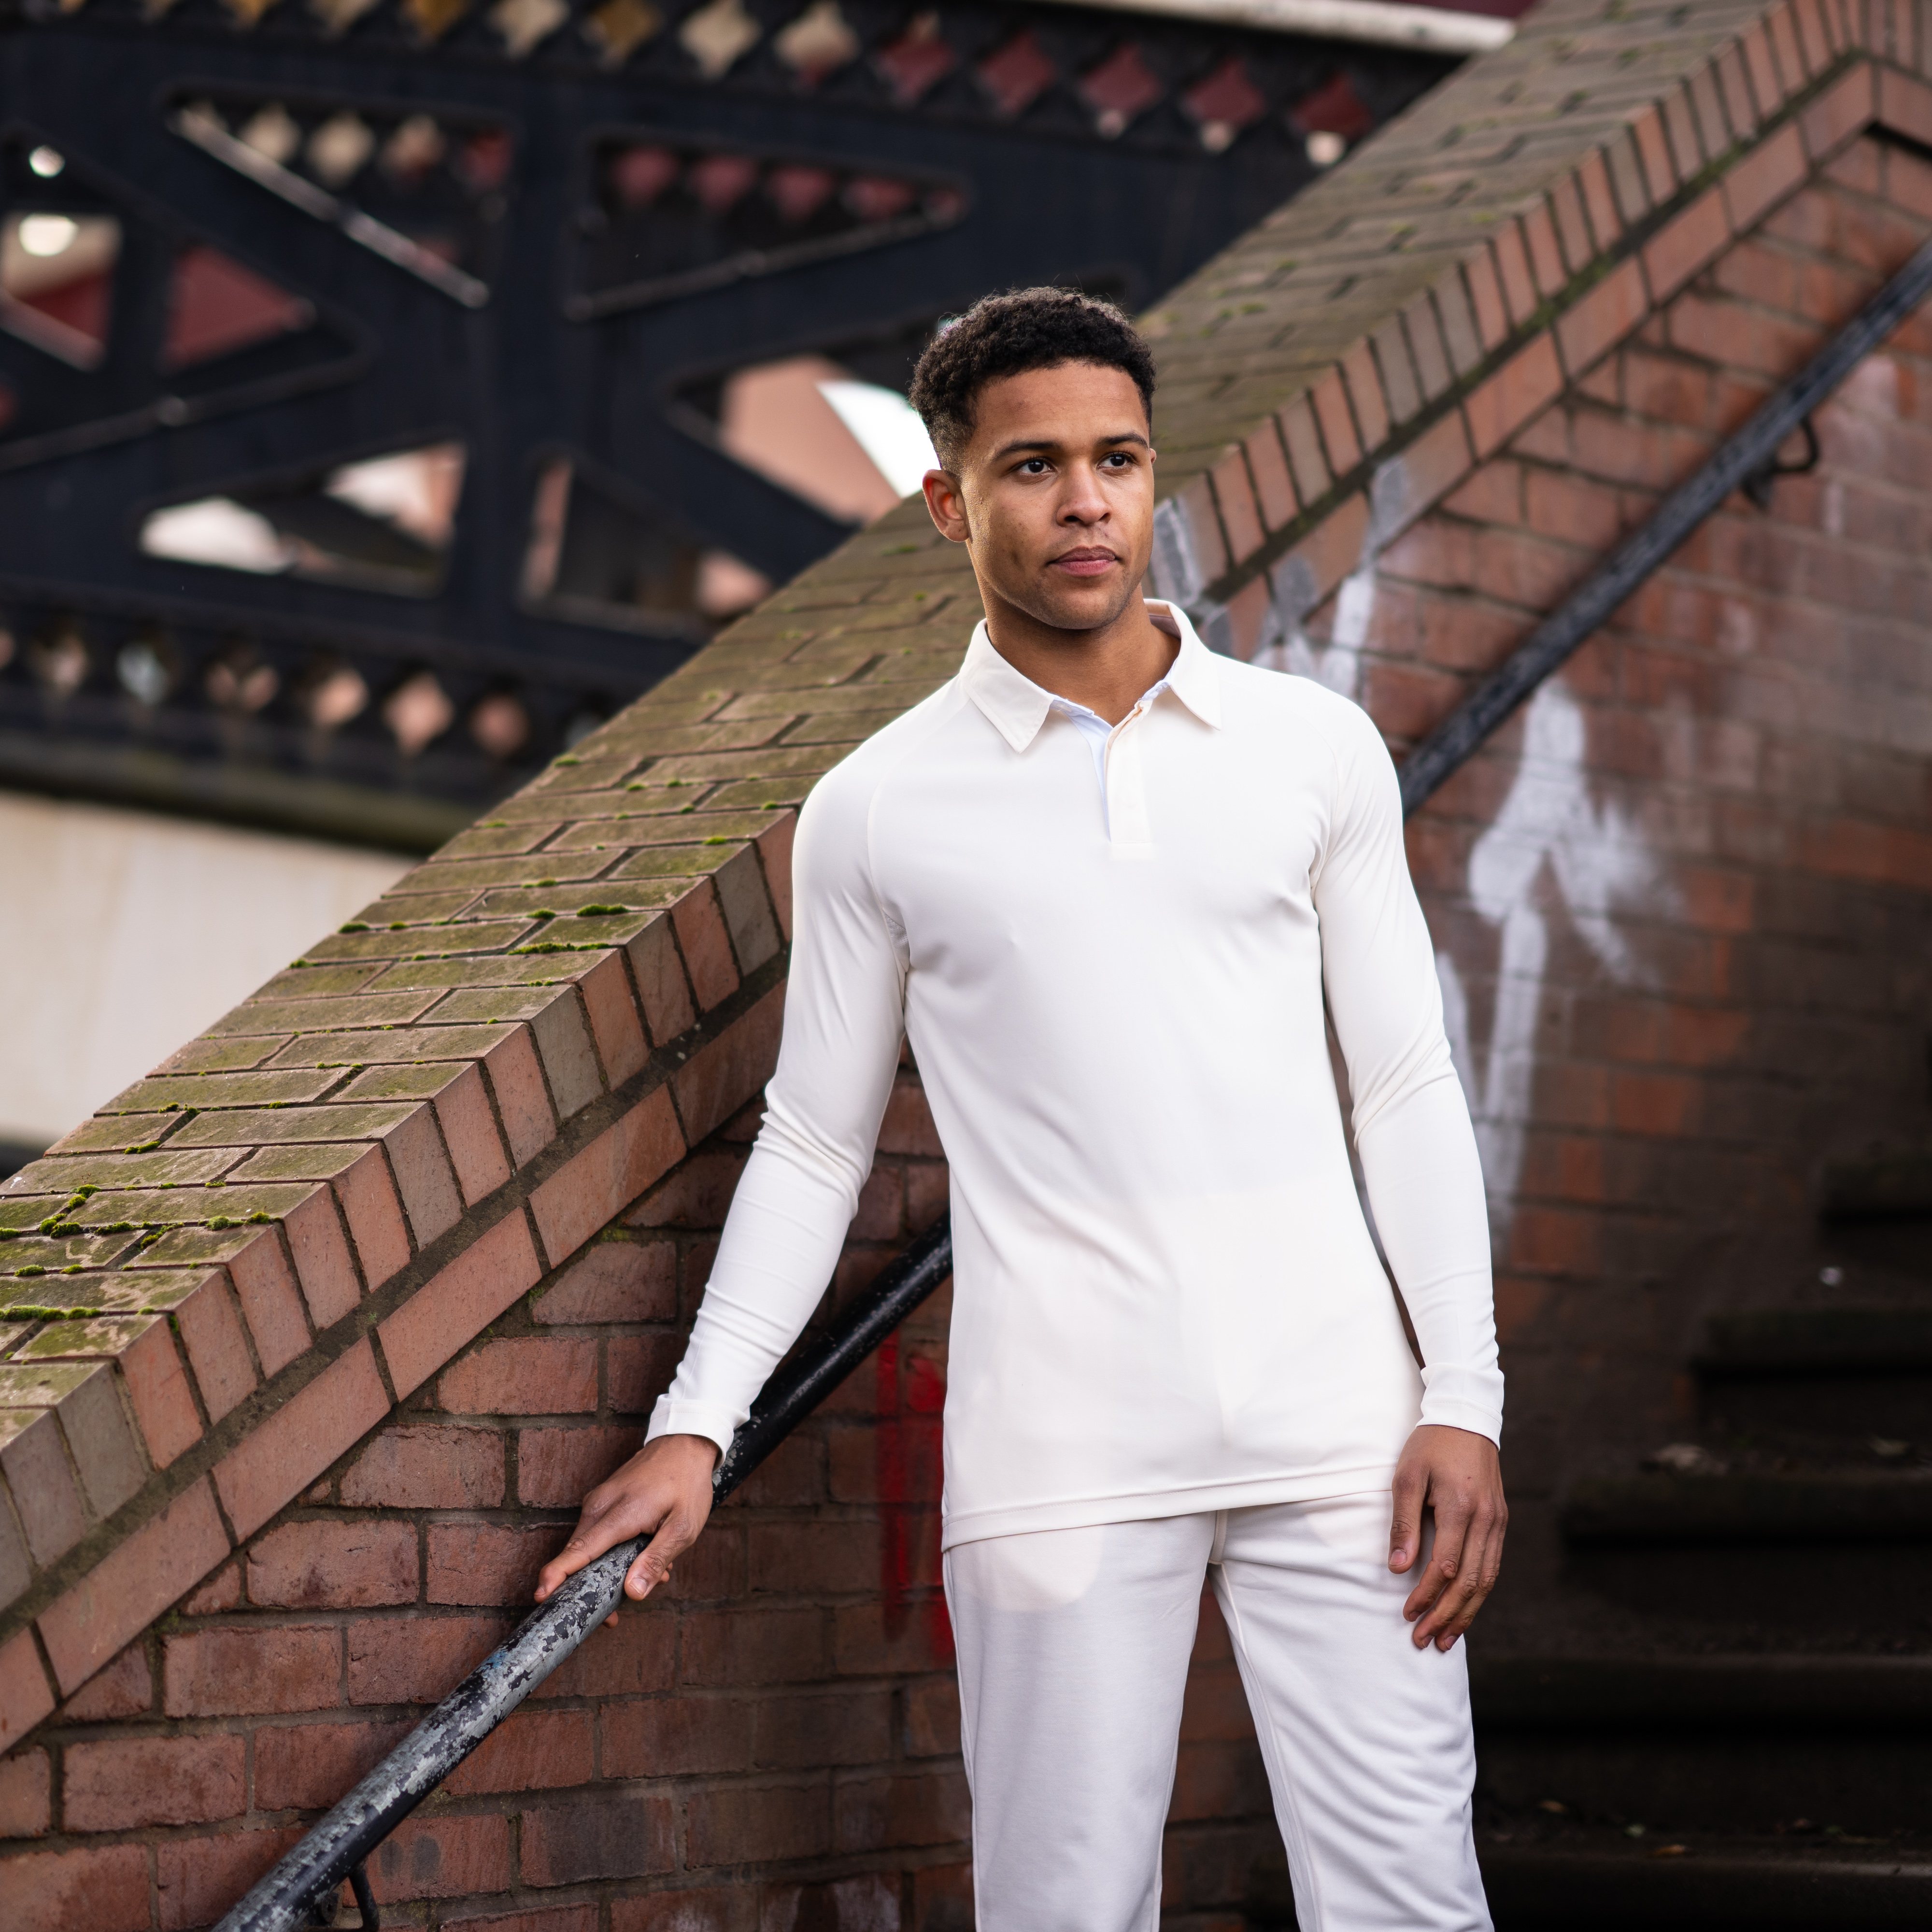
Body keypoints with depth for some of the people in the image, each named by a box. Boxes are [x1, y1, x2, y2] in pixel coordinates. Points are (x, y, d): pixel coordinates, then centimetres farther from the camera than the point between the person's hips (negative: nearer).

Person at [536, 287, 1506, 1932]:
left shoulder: (1315, 748, 7)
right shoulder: (879, 813, 5)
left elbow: (1406, 1087, 8)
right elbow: (815, 1146, 10)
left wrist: (1464, 1395, 1)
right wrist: (697, 1424, 2)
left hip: (1335, 1422, 1)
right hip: (1061, 1462, -1)